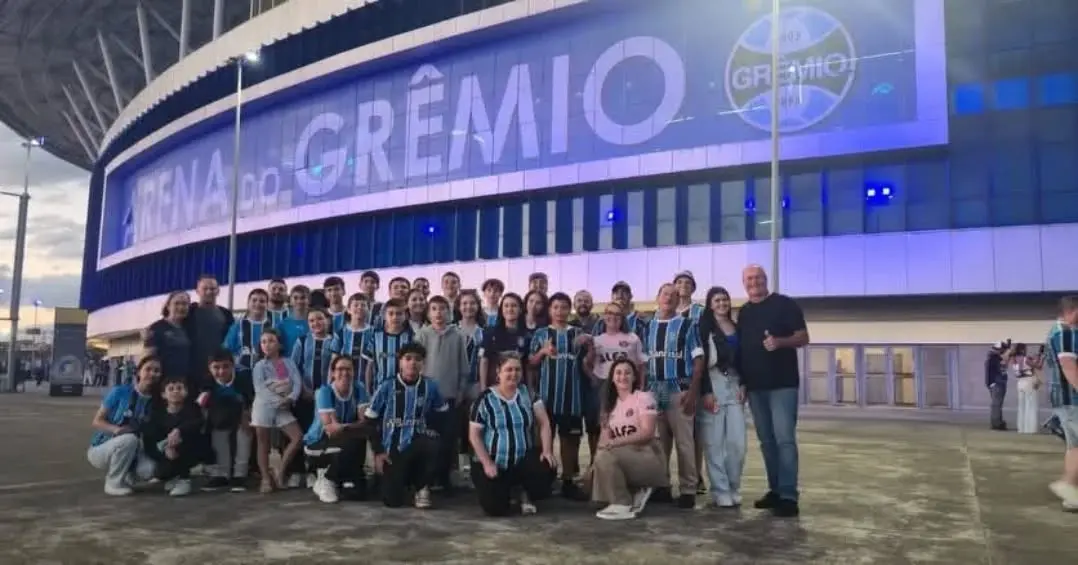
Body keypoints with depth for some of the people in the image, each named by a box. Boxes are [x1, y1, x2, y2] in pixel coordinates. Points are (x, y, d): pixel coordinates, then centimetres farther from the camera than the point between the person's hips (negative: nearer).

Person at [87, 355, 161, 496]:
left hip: (131, 452, 3)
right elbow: (97, 421, -12)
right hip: (101, 449, -3)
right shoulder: (120, 392, -14)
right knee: (129, 439, -35)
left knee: (149, 469, -28)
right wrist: (116, 429, -32)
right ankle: (114, 483, -13)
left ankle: (124, 476, 6)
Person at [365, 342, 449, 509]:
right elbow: (370, 421, 2)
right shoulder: (386, 387, -2)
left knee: (436, 447, -36)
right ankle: (406, 480, 29)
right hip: (393, 448, 0)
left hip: (419, 444, 0)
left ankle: (422, 486, -6)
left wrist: (433, 432, -6)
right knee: (393, 500, -8)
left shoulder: (430, 387, 1)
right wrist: (378, 452, -3)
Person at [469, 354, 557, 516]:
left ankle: (527, 496, 6)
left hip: (524, 461, 2)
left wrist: (547, 450, -18)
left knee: (547, 468, -28)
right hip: (494, 464, -2)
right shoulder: (485, 399, -5)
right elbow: (474, 435, -4)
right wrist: (487, 463, -14)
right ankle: (504, 494, 20)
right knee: (495, 508, -20)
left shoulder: (528, 394, 3)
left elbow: (544, 423, -2)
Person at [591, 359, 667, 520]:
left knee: (606, 457, -29)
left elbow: (647, 433, -19)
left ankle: (623, 506, -15)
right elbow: (606, 435, 7)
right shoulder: (612, 404, 15)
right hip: (625, 456, 8)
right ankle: (636, 492, 5)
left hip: (648, 455, -8)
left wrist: (616, 442, -29)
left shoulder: (644, 398, -7)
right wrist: (604, 443, -18)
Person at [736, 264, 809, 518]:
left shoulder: (785, 304, -2)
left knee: (784, 439, -10)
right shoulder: (743, 312, 14)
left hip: (783, 383, -6)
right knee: (767, 441, 9)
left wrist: (779, 342, -24)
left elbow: (803, 338, -5)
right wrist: (741, 381, 11)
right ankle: (775, 491, 17)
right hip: (755, 386, 6)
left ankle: (788, 497, -8)